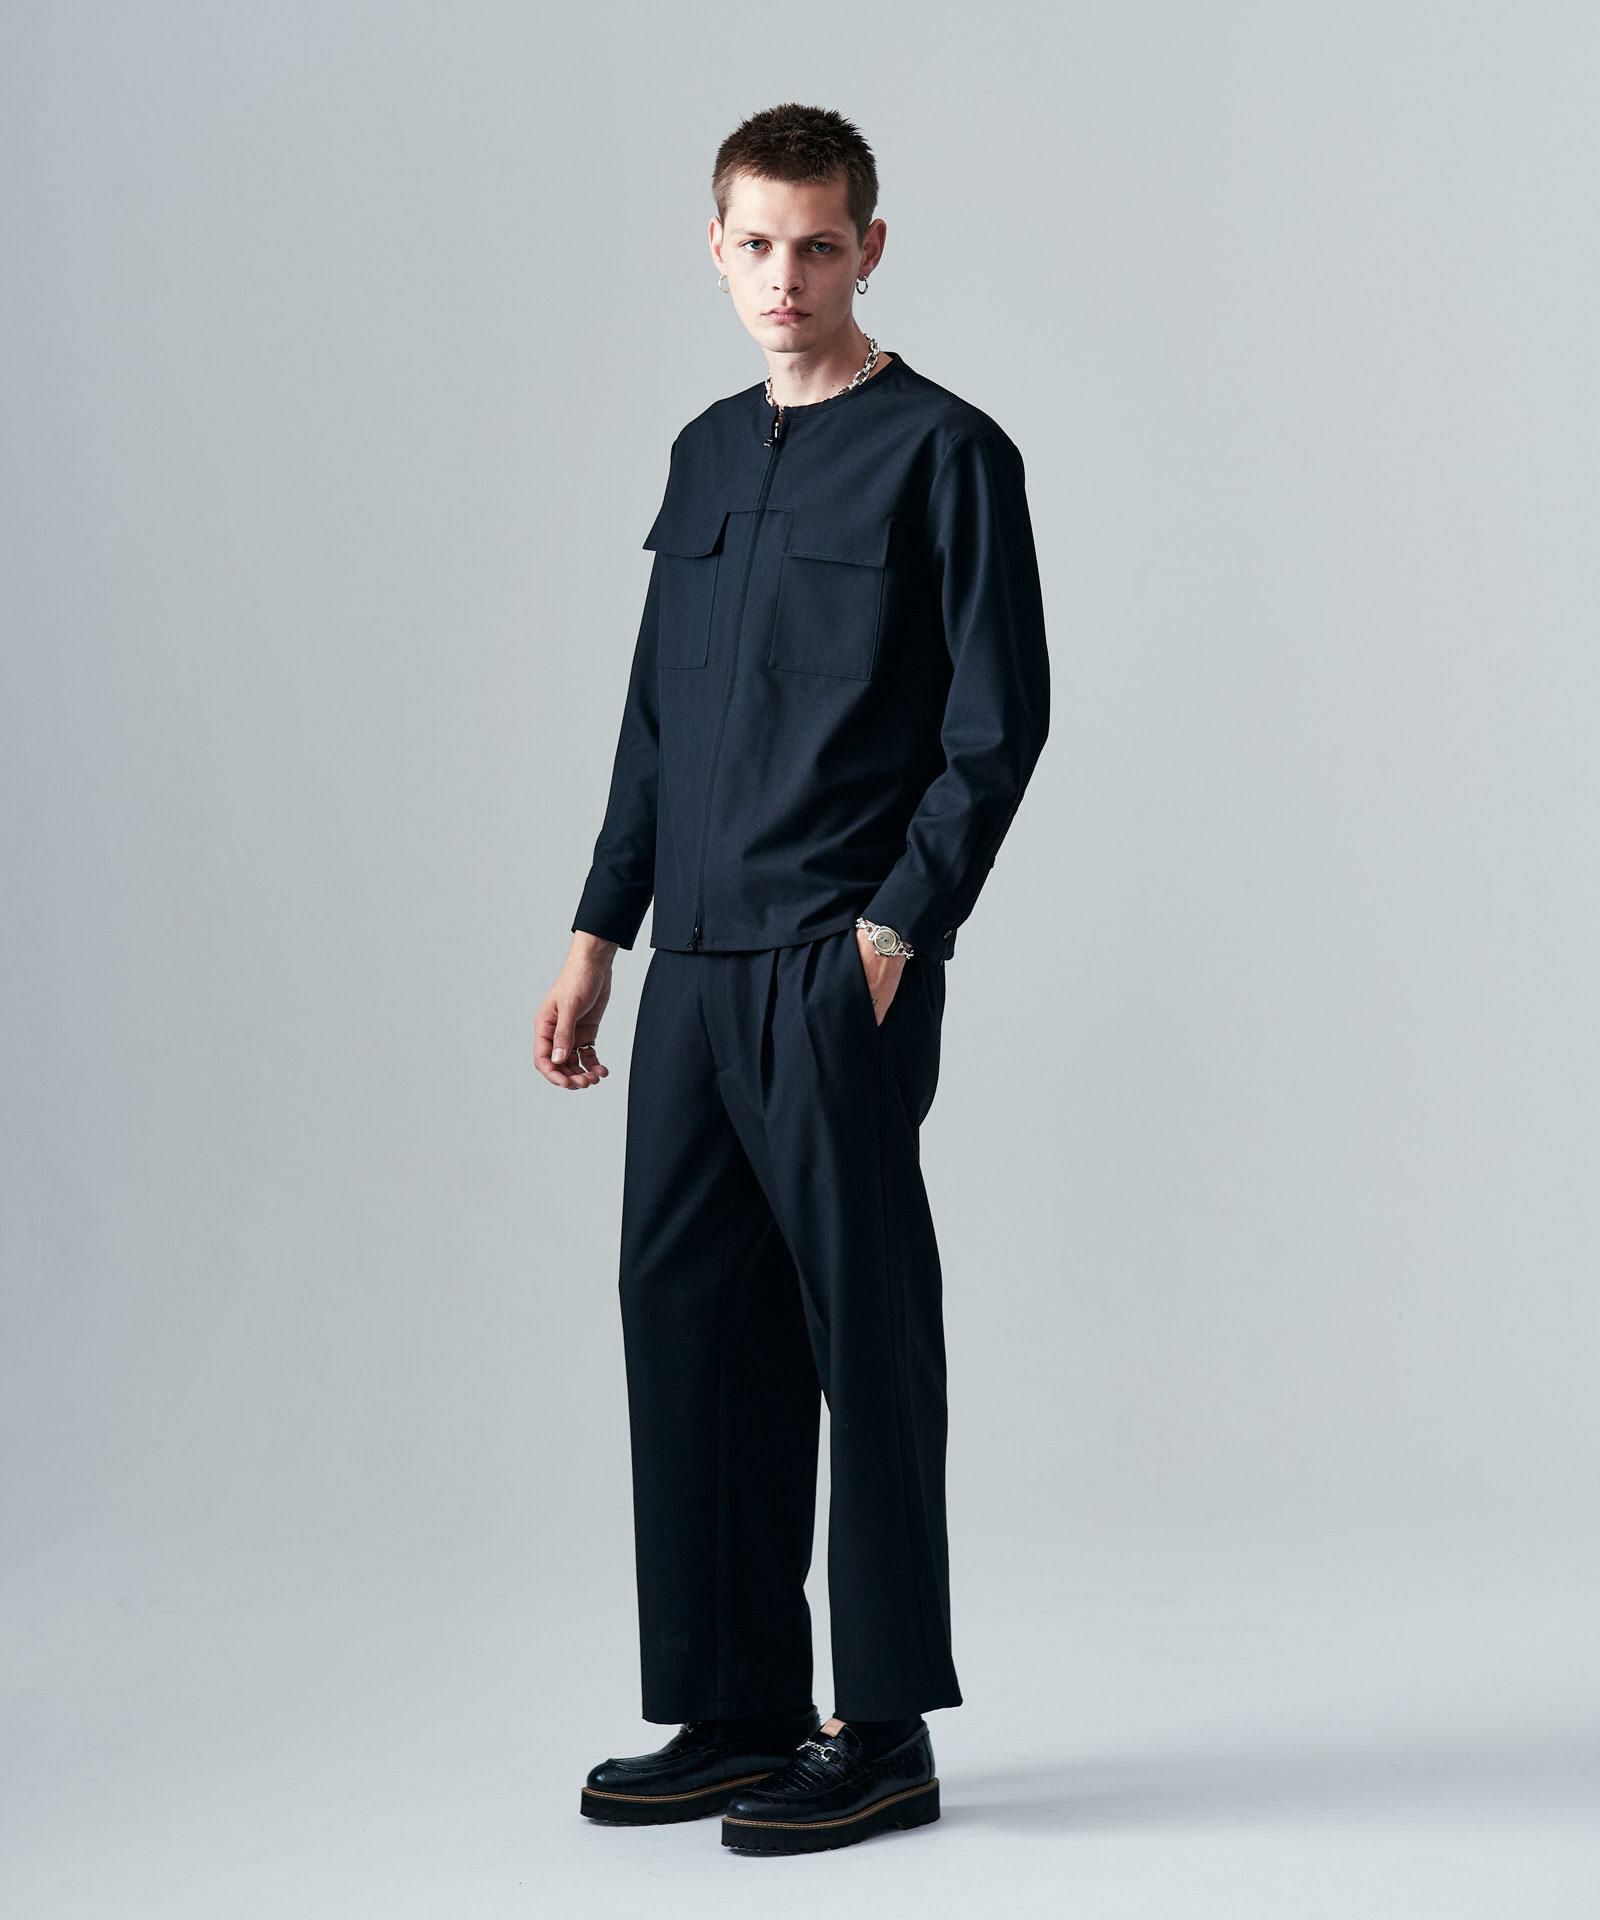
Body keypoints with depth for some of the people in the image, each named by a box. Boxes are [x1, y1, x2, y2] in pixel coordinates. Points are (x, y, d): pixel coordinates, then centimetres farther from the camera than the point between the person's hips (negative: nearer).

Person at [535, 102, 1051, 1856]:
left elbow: (998, 722, -8)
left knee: (864, 1330, -1)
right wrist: (601, 936, 15)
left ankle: (883, 1732, 9)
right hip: (696, 970, 7)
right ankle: (735, 1710, 19)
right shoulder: (706, 455, 17)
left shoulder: (944, 454, -4)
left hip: (842, 971, -7)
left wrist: (895, 930, -15)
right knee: (684, 1315, 8)